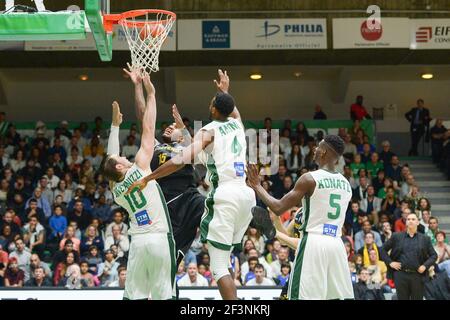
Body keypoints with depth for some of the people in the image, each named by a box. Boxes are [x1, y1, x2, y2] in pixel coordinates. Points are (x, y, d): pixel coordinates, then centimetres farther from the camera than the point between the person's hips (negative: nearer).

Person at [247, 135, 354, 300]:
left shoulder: (310, 178, -7)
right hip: (337, 244, 6)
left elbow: (278, 208, -6)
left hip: (313, 242, -6)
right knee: (342, 296, 8)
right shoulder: (346, 184, 13)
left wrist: (257, 186, 6)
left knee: (303, 296, -4)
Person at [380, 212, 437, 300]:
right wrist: (390, 262, -1)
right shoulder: (396, 237, 7)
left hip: (418, 276, 0)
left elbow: (434, 255, 12)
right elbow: (383, 249, 12)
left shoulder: (425, 239, 8)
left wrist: (425, 265, -3)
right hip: (401, 275, 0)